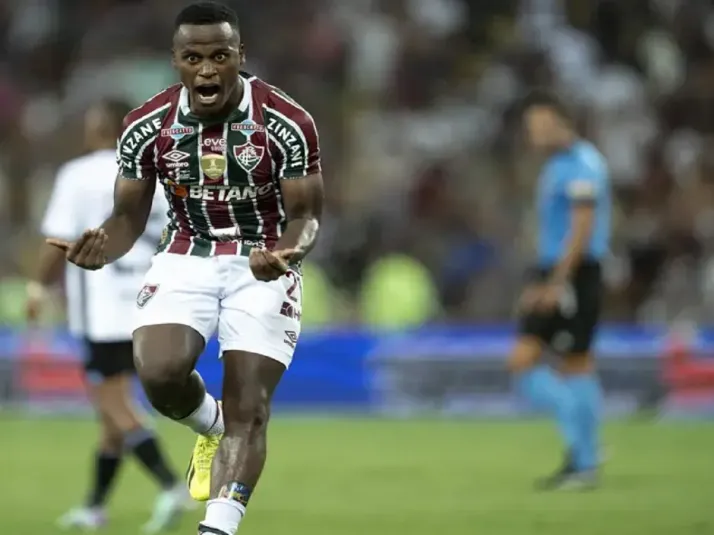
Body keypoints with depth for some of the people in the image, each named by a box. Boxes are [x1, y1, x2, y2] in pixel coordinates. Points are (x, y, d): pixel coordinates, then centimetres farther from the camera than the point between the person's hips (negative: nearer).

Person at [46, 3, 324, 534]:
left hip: (263, 266, -2)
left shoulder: (287, 125, -15)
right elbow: (129, 217, 2)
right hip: (185, 261, 2)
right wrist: (102, 248, -22)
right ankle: (213, 428, 13)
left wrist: (286, 252, -32)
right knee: (160, 373, -22)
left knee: (247, 409, -11)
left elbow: (305, 217, -8)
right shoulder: (147, 127, -7)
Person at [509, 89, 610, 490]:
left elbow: (582, 227, -19)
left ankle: (585, 464, -2)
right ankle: (582, 445, 5)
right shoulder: (556, 166, 18)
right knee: (523, 361, 4)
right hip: (553, 276, 9)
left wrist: (557, 282, -22)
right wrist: (540, 283, 19)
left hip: (576, 276, -9)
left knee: (577, 364, -6)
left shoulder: (583, 163, -12)